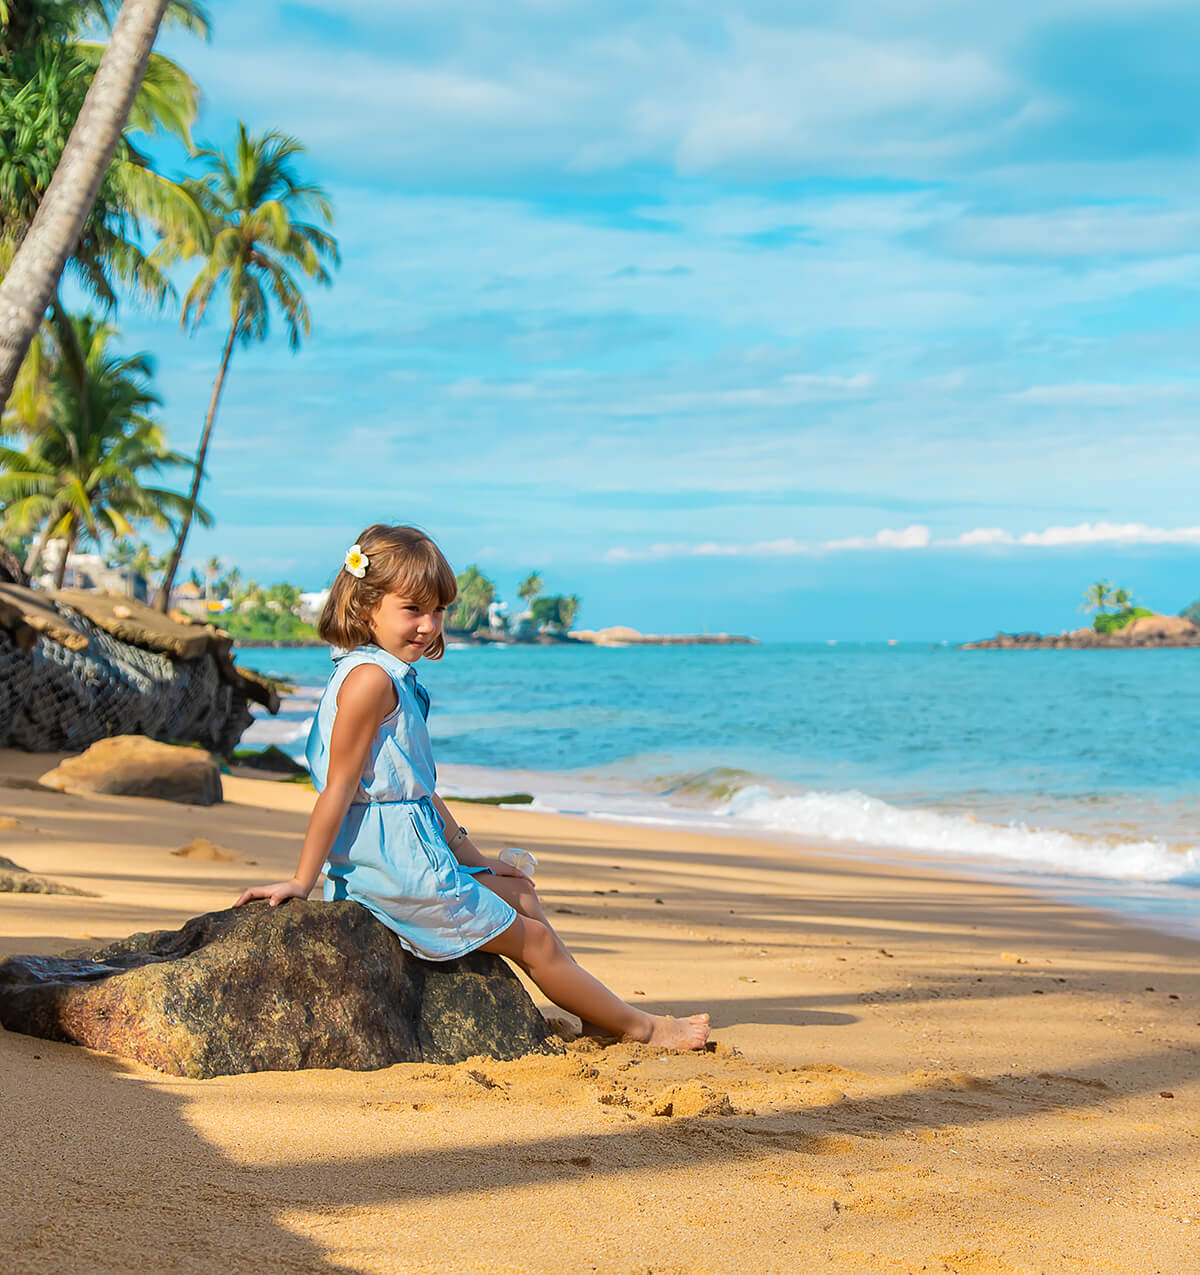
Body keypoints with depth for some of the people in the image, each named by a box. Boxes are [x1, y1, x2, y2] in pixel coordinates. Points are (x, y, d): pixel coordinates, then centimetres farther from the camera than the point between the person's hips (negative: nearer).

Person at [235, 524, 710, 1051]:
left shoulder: (396, 680, 12)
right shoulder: (370, 678, -20)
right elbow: (338, 789, -20)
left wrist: (467, 851, 18)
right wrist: (302, 882, -18)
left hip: (416, 850, 10)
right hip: (397, 864, -10)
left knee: (518, 891, 26)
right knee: (534, 940, 3)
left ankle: (595, 1014, 34)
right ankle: (640, 1027, 18)